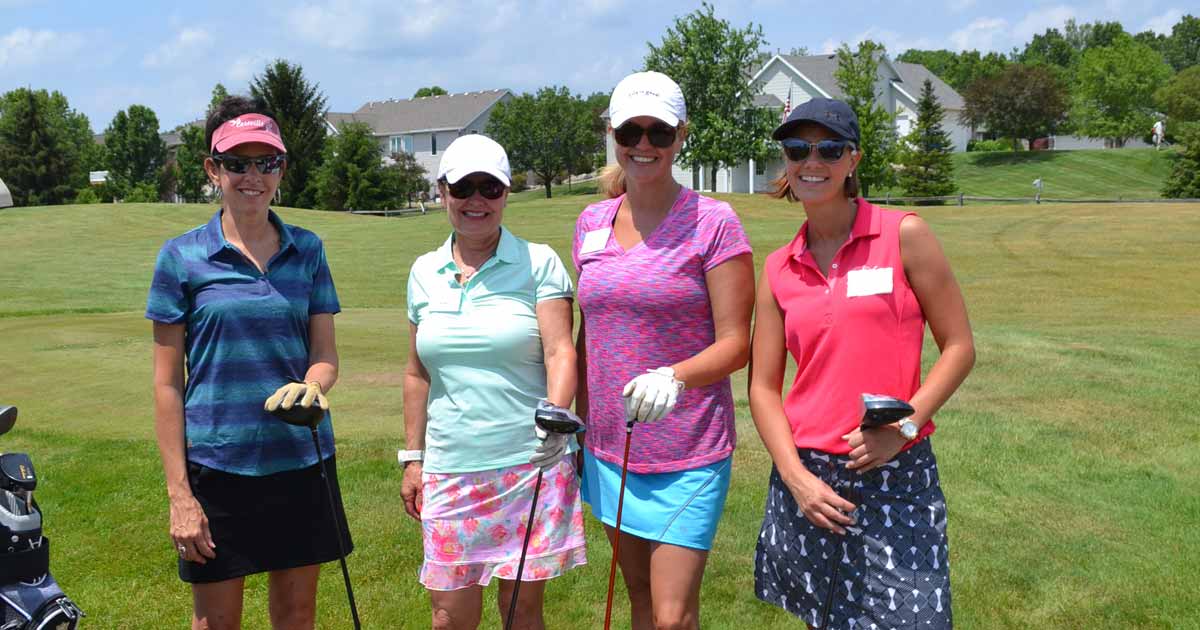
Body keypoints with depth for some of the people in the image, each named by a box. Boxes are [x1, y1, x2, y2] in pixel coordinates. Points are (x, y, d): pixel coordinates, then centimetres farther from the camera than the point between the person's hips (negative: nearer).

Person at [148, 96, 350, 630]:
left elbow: (325, 351, 5)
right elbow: (167, 382, -3)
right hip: (218, 463, -2)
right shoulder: (182, 257, -4)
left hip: (302, 461, 3)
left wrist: (314, 382, -20)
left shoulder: (307, 250, 4)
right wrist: (178, 494, -7)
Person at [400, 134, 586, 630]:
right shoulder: (424, 273, 11)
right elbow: (417, 374, 16)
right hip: (450, 470, 3)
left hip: (530, 463, -3)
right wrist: (413, 458, 14)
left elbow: (560, 351, -9)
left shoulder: (538, 263, -1)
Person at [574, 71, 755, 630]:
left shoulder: (713, 222, -10)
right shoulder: (592, 222, 7)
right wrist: (577, 425, 13)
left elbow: (735, 346, -13)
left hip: (687, 453, -5)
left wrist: (673, 377, -31)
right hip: (610, 447, 5)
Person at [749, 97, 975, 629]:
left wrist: (903, 426, -14)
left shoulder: (903, 235, -3)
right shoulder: (779, 268, 6)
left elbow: (959, 347, -2)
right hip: (807, 474, 3)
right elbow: (763, 386, 5)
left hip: (895, 475, -3)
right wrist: (796, 475, -8)